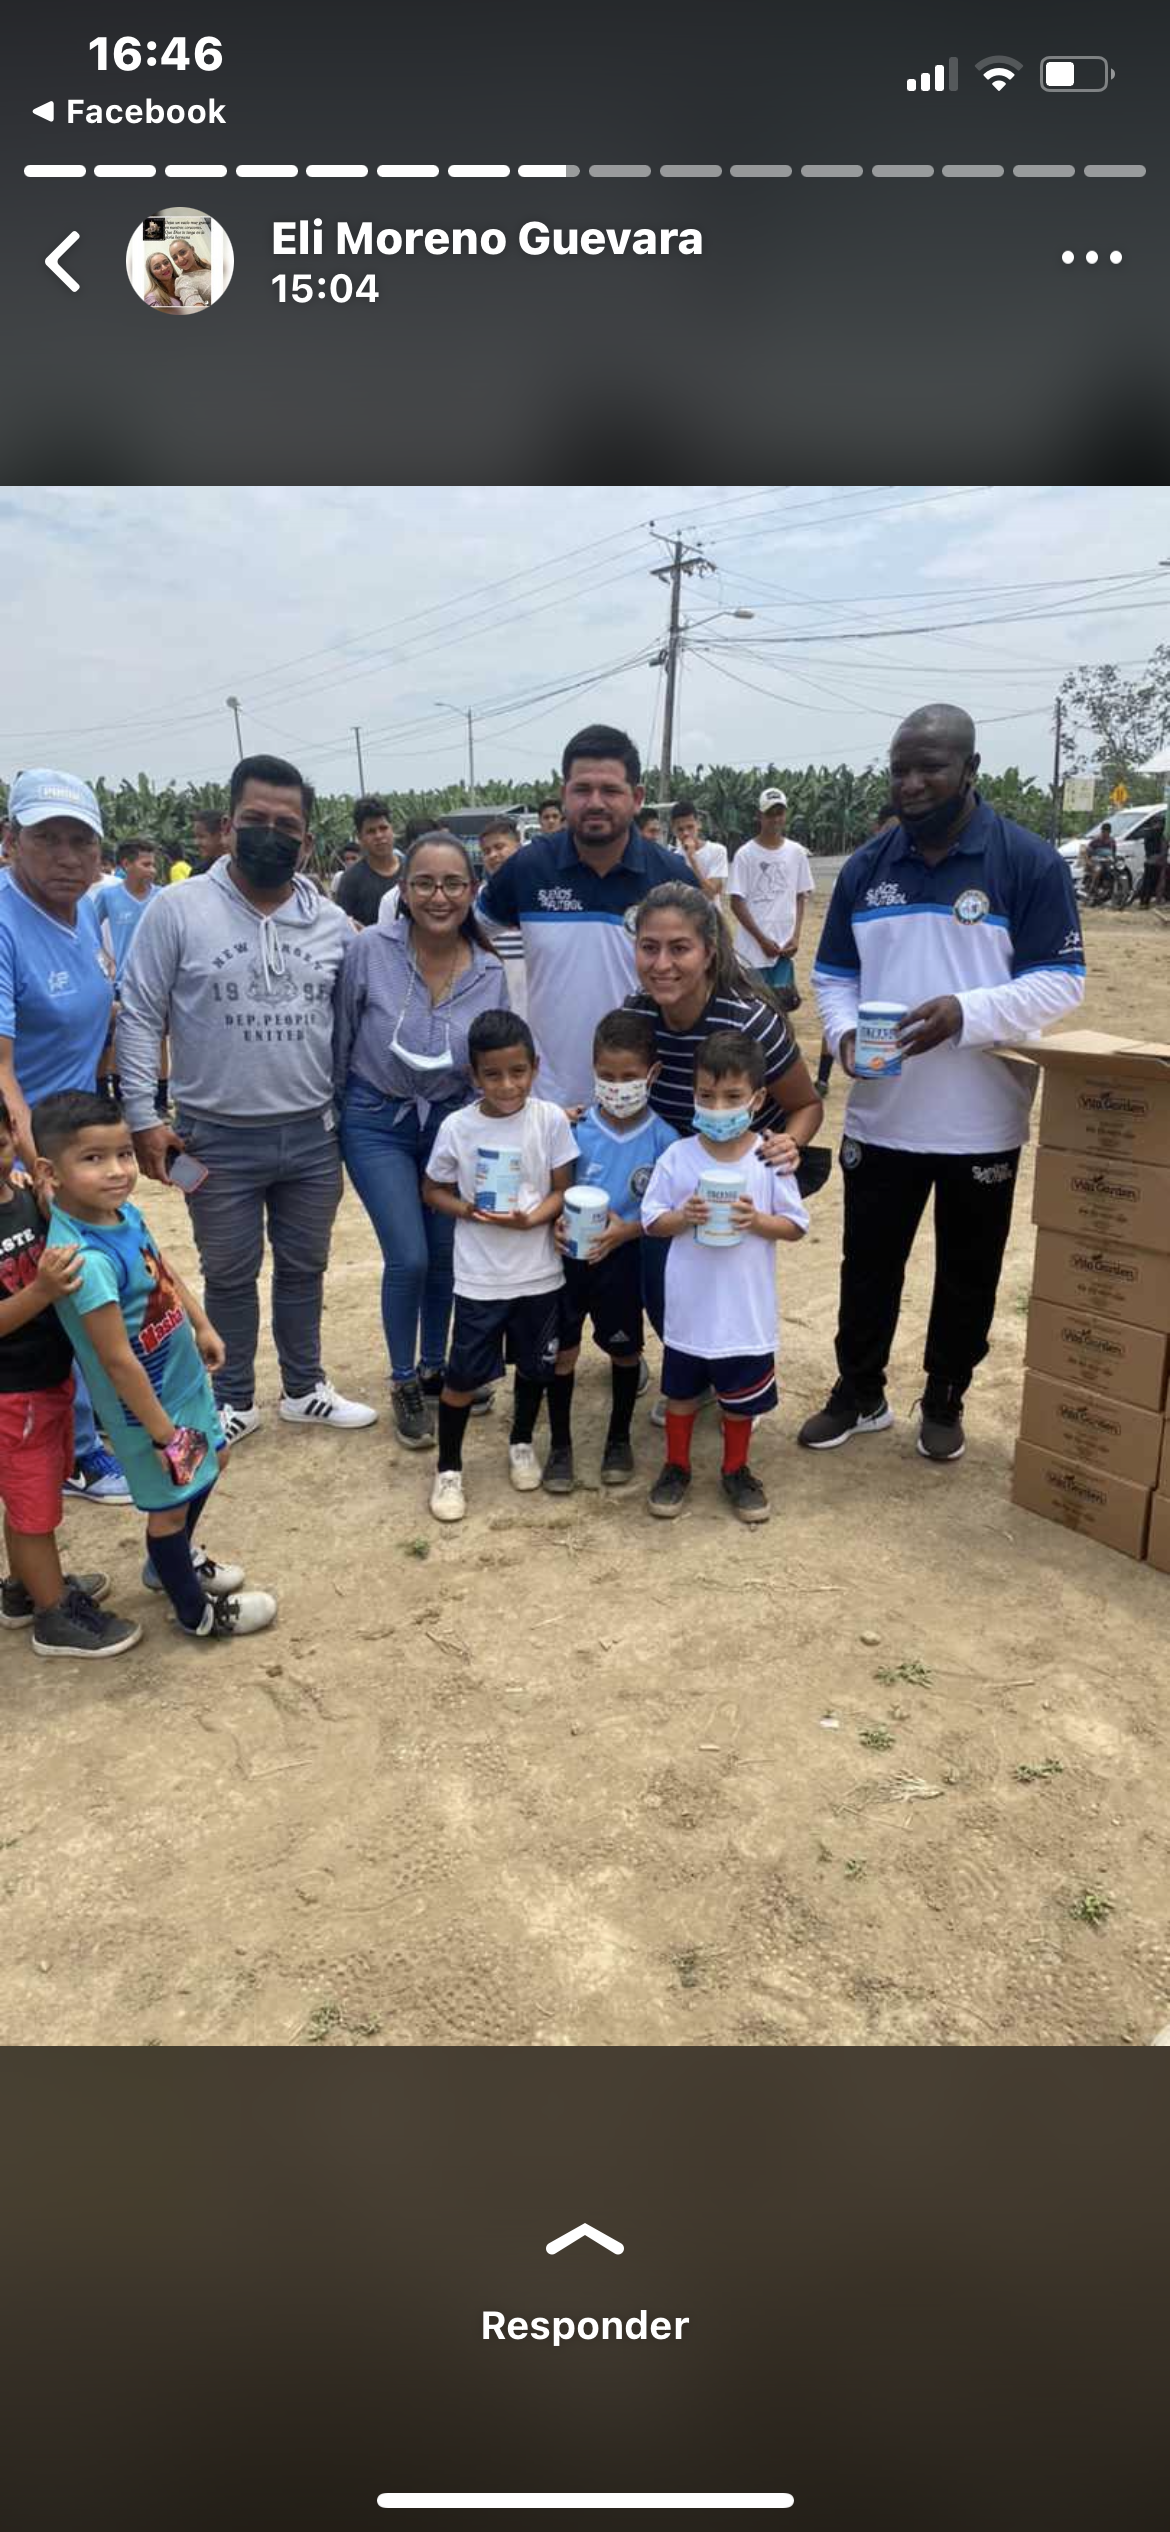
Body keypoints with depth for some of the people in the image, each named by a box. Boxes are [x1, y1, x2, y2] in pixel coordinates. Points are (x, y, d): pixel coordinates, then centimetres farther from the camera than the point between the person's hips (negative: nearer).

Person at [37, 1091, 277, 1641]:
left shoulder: (122, 1211, -9)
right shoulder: (87, 1260, -36)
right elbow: (118, 1360, -30)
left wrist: (202, 1327, 16)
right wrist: (162, 1431, -22)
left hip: (183, 1376, 9)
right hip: (147, 1402, -9)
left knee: (206, 1469, 29)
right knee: (171, 1502, 14)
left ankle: (172, 1562, 55)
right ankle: (197, 1612, 39)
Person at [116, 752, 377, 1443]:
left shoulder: (331, 922, 3)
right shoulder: (178, 910, -8)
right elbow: (139, 1018, -6)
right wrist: (143, 1118, -10)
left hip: (314, 1135, 3)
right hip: (217, 1139, -3)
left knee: (304, 1267, 16)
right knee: (230, 1276, 11)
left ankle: (306, 1388, 33)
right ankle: (235, 1400, 28)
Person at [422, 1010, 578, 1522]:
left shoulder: (550, 1119, -9)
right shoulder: (457, 1127, -10)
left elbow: (562, 1192, -4)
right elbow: (432, 1190, 2)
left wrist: (530, 1219, -23)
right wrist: (467, 1210, -17)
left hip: (539, 1273, 1)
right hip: (479, 1279, -1)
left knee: (535, 1367, 18)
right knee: (464, 1375, 5)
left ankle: (521, 1443, 44)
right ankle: (448, 1468, 24)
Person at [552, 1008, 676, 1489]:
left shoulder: (662, 1138, -11)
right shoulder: (576, 1129, -9)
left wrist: (626, 1229, -22)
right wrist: (556, 1223, -21)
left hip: (623, 1256, 0)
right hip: (570, 1255, 1)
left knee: (624, 1349, 16)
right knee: (562, 1350, 7)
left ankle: (619, 1439, 37)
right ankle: (561, 1445, 25)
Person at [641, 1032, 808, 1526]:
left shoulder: (769, 1160, -9)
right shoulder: (677, 1157, -7)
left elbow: (796, 1225, -3)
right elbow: (652, 1221, -2)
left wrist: (757, 1220, -21)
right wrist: (684, 1217, -21)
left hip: (746, 1311, 0)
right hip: (689, 1308, 1)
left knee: (741, 1397, 15)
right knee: (681, 1392, 17)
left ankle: (736, 1471, 37)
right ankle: (676, 1467, 38)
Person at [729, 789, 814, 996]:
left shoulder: (796, 852, 6)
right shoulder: (746, 854, -5)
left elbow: (801, 897, 11)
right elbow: (737, 903, -6)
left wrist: (796, 936, -1)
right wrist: (762, 939, -11)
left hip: (784, 946, 3)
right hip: (753, 947, -3)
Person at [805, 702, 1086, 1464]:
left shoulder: (1030, 864, -7)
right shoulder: (866, 867, 6)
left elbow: (1060, 982, -9)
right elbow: (834, 973, 10)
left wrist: (965, 1013, -25)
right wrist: (844, 1031, -12)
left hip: (982, 1121, -3)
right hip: (880, 1115, 3)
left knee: (968, 1273, 12)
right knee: (868, 1264, 13)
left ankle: (945, 1402, 31)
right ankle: (859, 1393, 31)